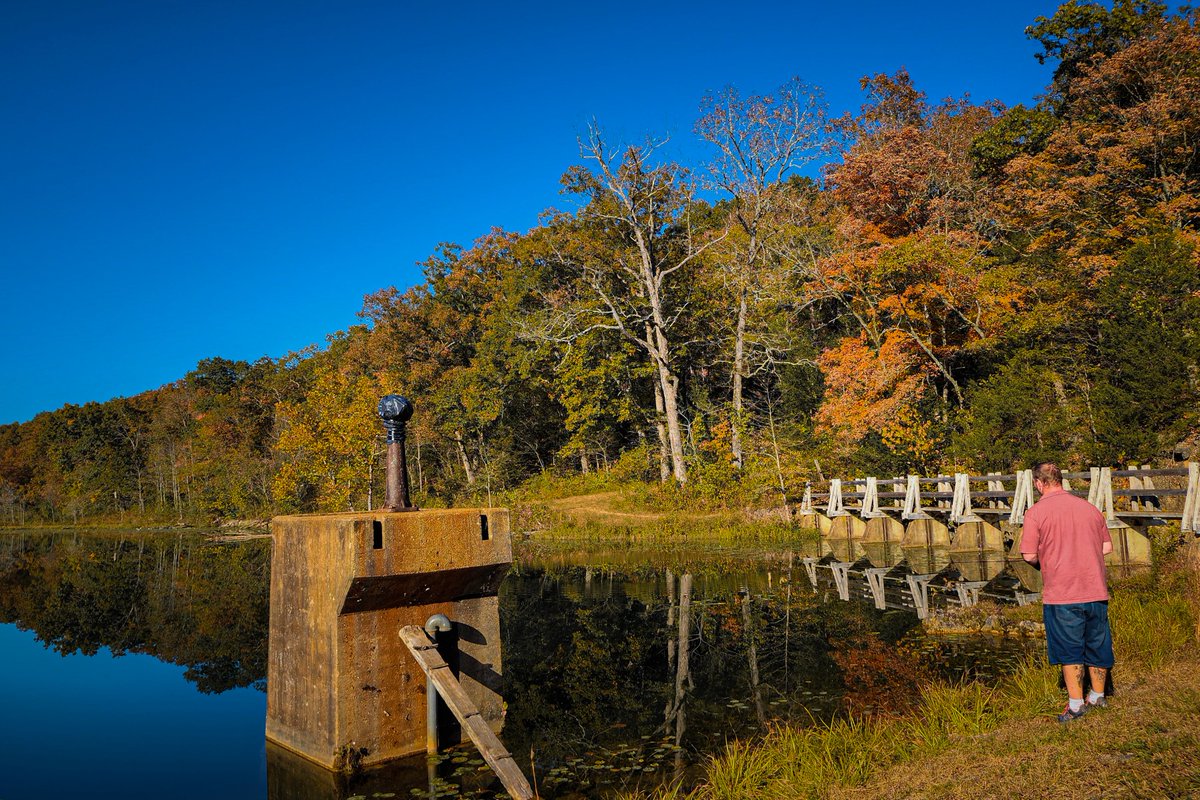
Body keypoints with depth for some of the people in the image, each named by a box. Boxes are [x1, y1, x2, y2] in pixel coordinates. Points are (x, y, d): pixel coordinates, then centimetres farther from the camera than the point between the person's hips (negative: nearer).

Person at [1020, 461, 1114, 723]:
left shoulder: (1035, 513, -10)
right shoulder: (1090, 507, 7)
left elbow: (1029, 555, -10)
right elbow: (1107, 547, 11)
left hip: (1061, 594, -5)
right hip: (1096, 591, 5)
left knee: (1069, 650, 6)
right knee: (1097, 645, 18)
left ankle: (1076, 703, 10)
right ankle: (1098, 696, 32)